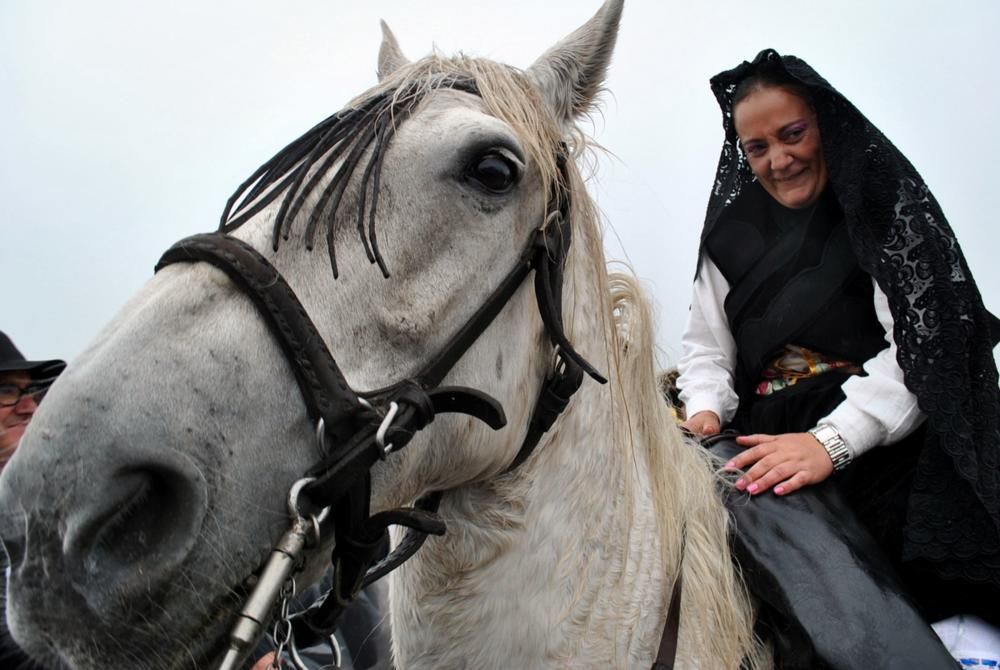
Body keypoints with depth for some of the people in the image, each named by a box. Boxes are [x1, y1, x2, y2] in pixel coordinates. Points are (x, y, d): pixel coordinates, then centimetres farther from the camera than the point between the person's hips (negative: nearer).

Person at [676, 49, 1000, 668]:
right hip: (769, 440, 3)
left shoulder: (887, 206, 4)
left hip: (880, 441, -2)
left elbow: (918, 343, -9)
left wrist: (832, 439, -23)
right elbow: (707, 344, 15)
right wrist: (706, 409, -8)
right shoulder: (731, 234, 17)